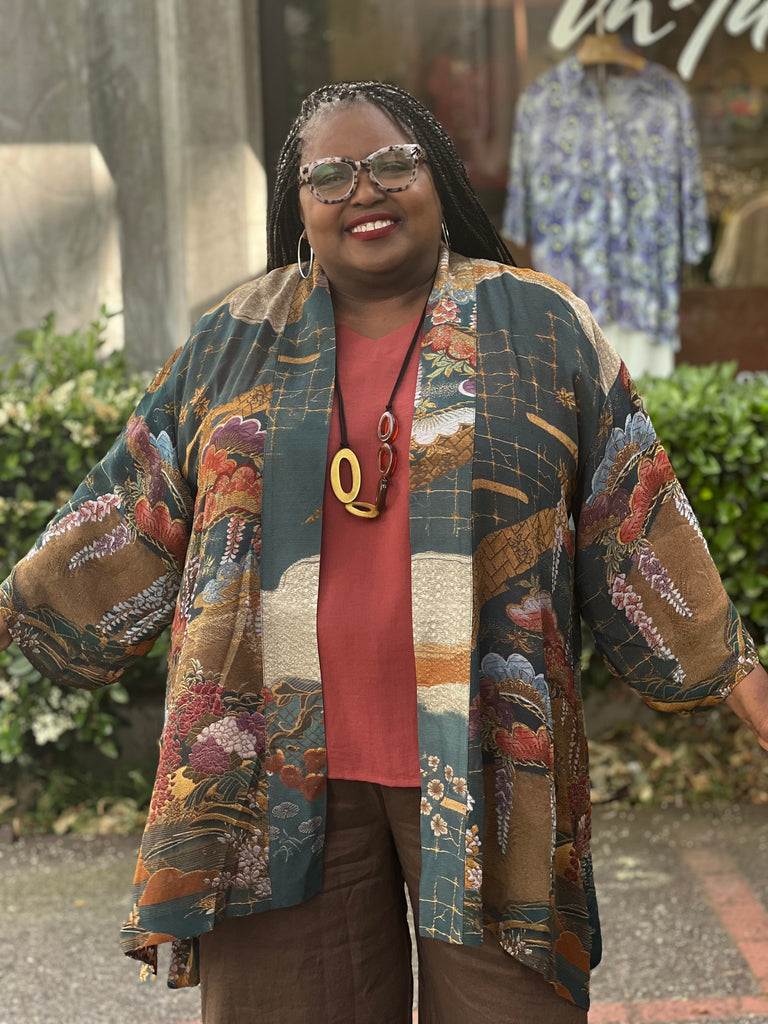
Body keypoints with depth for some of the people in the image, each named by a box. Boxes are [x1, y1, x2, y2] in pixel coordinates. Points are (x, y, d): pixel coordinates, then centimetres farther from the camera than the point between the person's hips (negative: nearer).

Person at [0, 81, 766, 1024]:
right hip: (286, 767, 1)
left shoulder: (543, 328, 5)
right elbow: (135, 517, 13)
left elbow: (634, 530, 6)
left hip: (484, 761, -1)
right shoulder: (238, 340, 9)